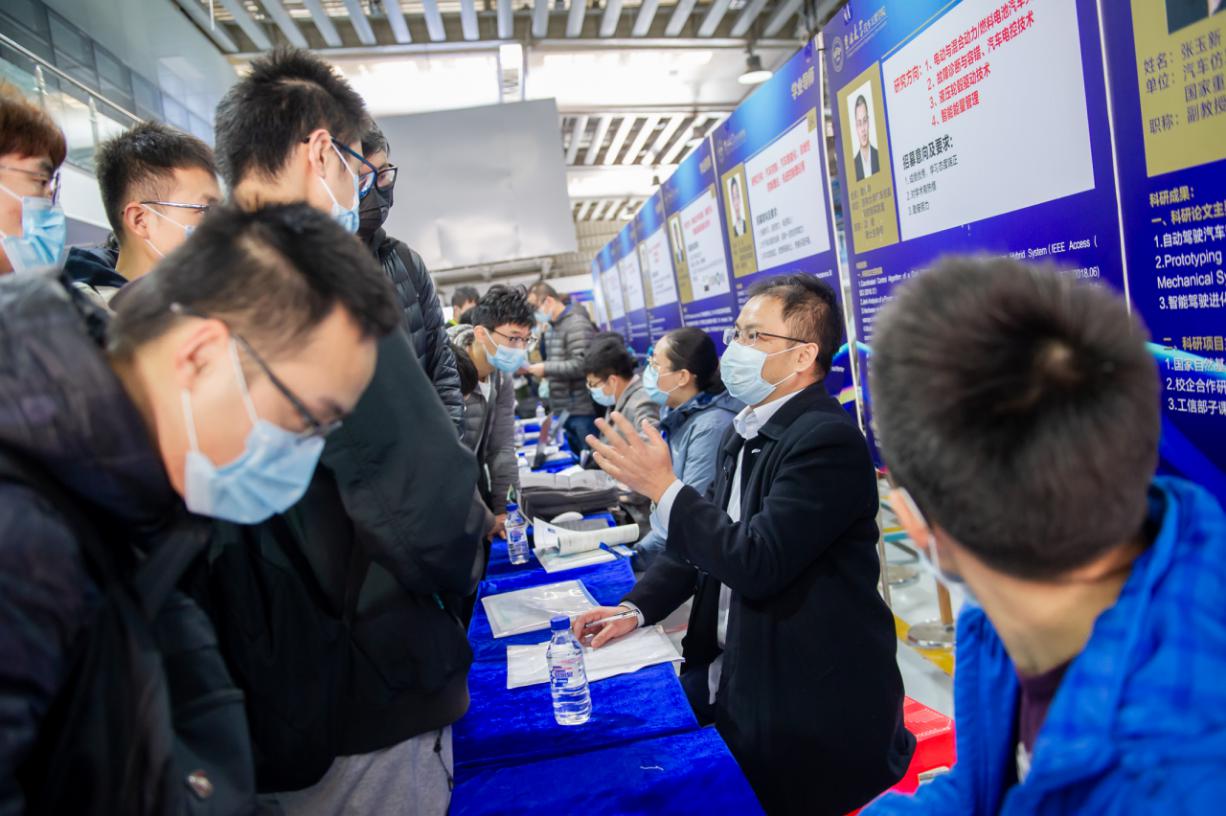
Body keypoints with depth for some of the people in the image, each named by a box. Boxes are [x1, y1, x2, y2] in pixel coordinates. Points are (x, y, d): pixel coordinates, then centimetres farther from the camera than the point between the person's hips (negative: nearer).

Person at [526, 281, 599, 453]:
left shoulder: (576, 323, -13)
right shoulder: (553, 327, 16)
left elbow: (581, 364, -23)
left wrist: (546, 369, -17)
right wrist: (534, 367, 8)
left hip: (583, 410, -9)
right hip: (564, 410, 9)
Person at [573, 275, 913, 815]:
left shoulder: (828, 440, -21)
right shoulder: (743, 430, 7)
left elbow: (758, 563, -28)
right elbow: (708, 537, 12)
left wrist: (663, 487, -21)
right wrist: (637, 607, 0)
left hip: (810, 706, -7)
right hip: (732, 676, 8)